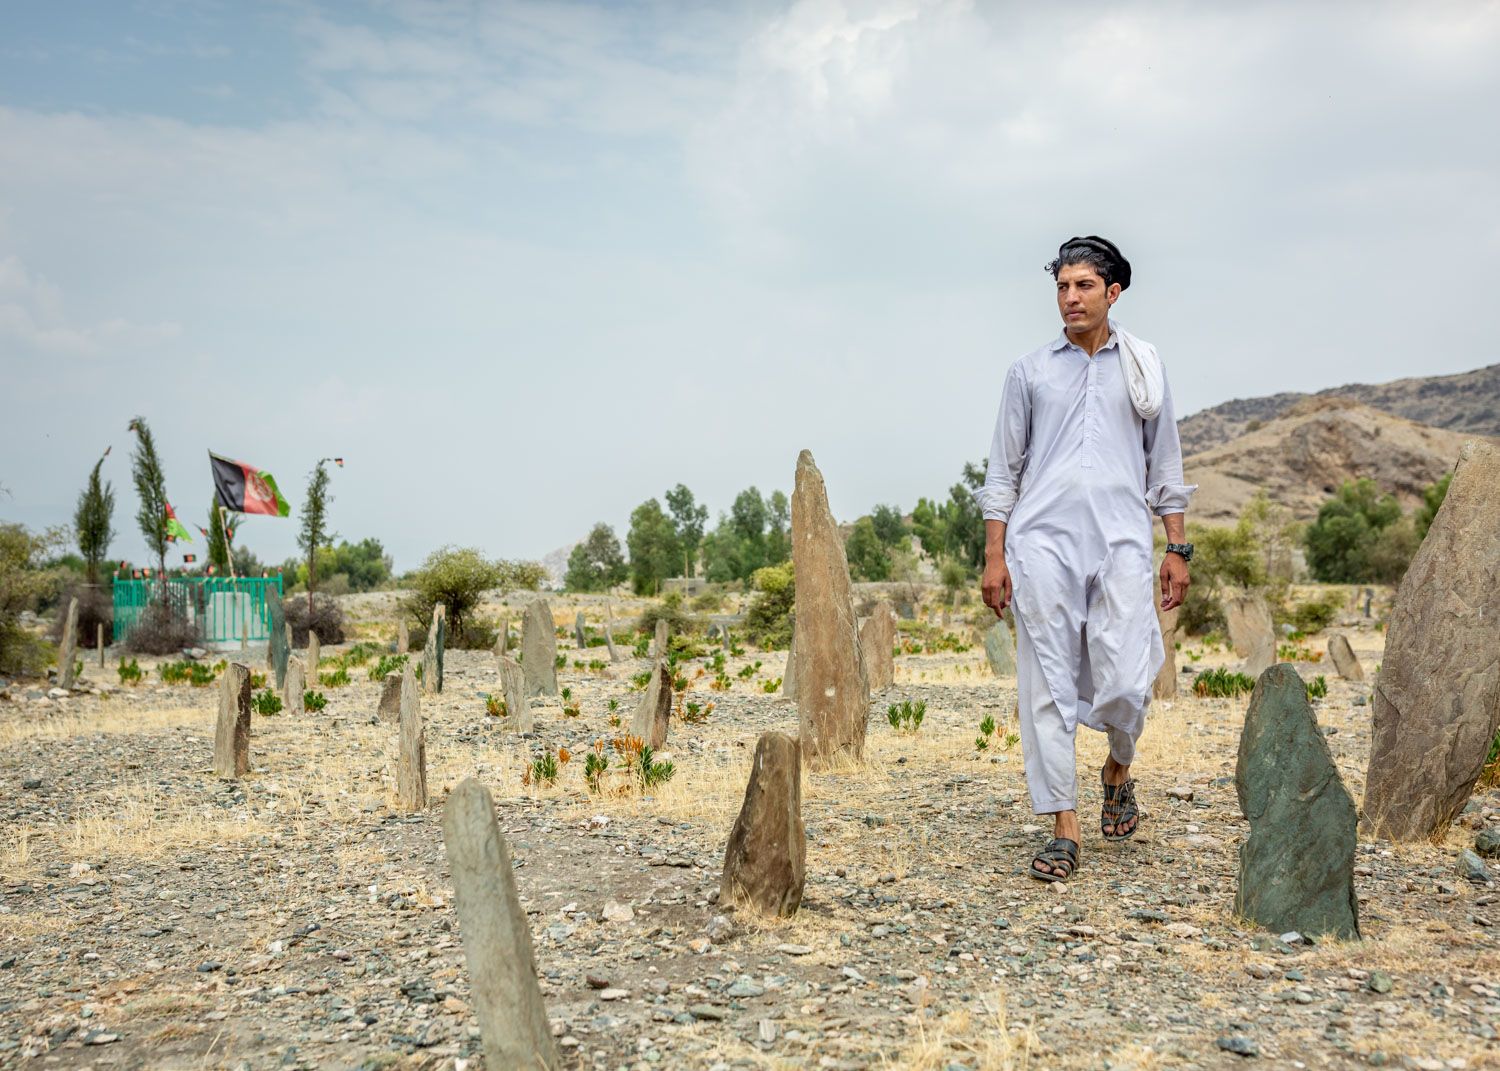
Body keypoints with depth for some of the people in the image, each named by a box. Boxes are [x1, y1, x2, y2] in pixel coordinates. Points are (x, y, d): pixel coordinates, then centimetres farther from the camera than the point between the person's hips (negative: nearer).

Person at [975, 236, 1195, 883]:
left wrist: (1178, 548, 9)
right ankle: (1063, 832, 5)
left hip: (1121, 544, 0)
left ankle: (1118, 772, 27)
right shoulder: (1030, 372, 11)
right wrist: (994, 556, 2)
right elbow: (1003, 470, 10)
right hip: (1043, 543, 0)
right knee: (1048, 689, -2)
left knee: (1125, 685, -7)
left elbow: (1165, 466, 17)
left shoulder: (1144, 368, 14)